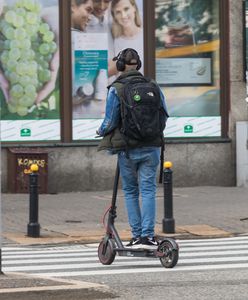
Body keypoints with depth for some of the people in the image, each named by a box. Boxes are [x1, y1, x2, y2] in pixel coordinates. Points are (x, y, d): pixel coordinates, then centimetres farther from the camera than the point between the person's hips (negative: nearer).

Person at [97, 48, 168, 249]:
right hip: (152, 147, 2)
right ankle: (148, 235, -6)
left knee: (130, 192, 10)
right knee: (148, 190, 3)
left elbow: (110, 121, -8)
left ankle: (137, 235, 9)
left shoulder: (116, 89, -8)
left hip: (128, 148, -2)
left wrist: (101, 131, 13)